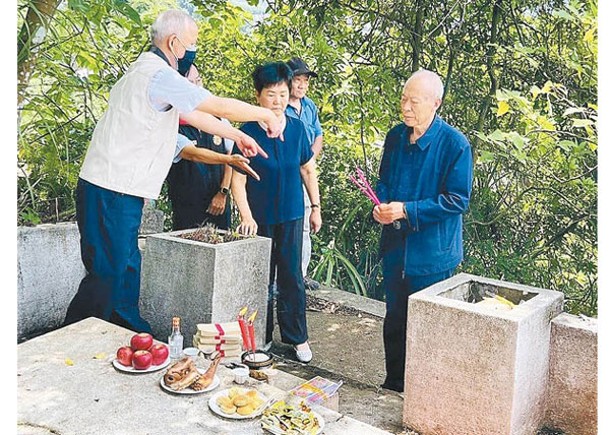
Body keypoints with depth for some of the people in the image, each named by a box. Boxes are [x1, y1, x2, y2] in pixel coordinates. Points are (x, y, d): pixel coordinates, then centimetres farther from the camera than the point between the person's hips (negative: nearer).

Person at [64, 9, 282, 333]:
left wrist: (237, 136, 26)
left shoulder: (148, 71, 17)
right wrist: (267, 115, 0)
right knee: (107, 277, -4)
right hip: (112, 194, -10)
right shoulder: (159, 75, -16)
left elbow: (194, 115, 23)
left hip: (116, 192, 10)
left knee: (126, 270, 15)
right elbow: (221, 107, -14)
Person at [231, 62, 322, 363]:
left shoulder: (297, 128, -1)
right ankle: (261, 338, 26)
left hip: (291, 215, 2)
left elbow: (308, 169, 10)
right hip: (260, 217, -2)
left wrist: (316, 207, 9)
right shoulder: (248, 131, -10)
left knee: (292, 277, 7)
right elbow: (238, 178, -11)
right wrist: (246, 216, -19)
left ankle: (297, 338, 20)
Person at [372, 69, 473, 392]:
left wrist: (406, 210, -21)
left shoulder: (455, 144, -14)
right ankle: (394, 383, 34)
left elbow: (457, 200, -16)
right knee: (395, 318, 17)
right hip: (395, 246, 6)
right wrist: (381, 206, -7)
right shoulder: (396, 136, 4)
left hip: (432, 252, -5)